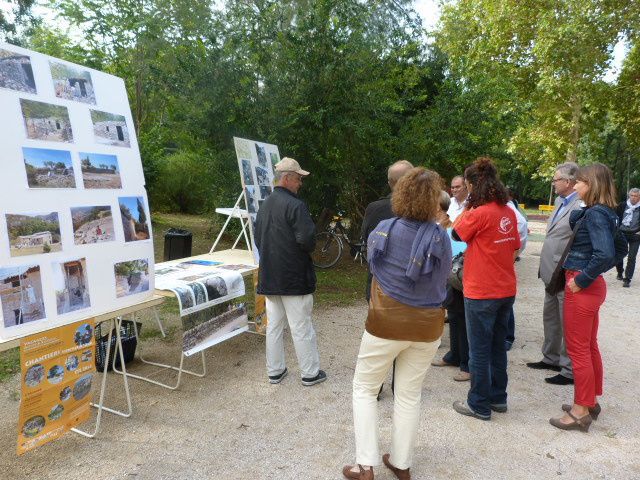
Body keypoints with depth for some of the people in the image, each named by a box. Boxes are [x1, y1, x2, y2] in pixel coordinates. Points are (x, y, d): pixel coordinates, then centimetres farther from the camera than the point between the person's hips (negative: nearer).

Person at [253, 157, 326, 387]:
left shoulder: (265, 206, 9)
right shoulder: (295, 205, -17)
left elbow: (258, 239, 15)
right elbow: (307, 239, -24)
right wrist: (308, 249, -3)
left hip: (269, 277, 8)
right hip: (294, 277, -7)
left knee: (273, 325, 14)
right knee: (301, 327, 4)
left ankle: (274, 371, 24)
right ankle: (310, 373, 16)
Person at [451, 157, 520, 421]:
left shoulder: (479, 213, -20)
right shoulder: (509, 212, 3)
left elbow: (455, 234, -4)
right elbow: (514, 249, 11)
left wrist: (467, 205, -1)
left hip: (481, 293, -7)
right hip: (506, 290, 8)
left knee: (479, 350, 5)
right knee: (498, 346, 19)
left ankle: (479, 404, 17)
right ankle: (498, 397, 32)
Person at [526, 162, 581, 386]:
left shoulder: (581, 206, -19)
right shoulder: (560, 202, 11)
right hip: (552, 274, 10)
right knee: (550, 317, 21)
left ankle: (570, 370, 17)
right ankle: (551, 358, 37)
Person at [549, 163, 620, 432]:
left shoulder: (596, 214, -19)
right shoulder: (597, 212, 9)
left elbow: (605, 254, -29)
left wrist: (581, 280, -21)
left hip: (582, 288, -10)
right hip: (591, 286, 10)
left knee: (578, 349, 0)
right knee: (589, 346, 18)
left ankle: (581, 412, 12)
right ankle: (590, 402, 32)